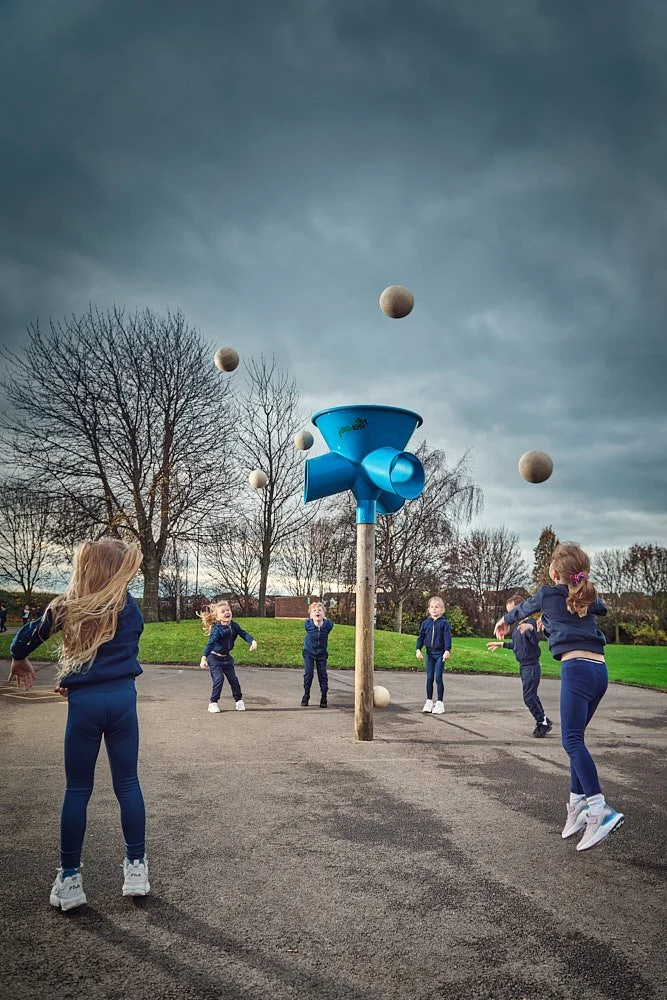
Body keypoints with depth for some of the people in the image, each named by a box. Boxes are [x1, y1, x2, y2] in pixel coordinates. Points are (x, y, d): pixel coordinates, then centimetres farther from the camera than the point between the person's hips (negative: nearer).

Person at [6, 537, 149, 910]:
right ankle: (137, 868, 20)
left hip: (84, 701, 0)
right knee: (127, 783, 12)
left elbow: (24, 639, 9)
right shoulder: (129, 606, 0)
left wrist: (20, 661, 32)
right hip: (122, 697, 0)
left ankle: (70, 879, 19)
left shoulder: (69, 605, -1)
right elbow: (129, 646, 8)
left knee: (77, 790, 12)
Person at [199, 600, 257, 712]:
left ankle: (239, 700, 24)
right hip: (214, 658, -6)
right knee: (218, 679, -15)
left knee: (233, 679, 8)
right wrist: (203, 659, -43)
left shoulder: (234, 625, -7)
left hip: (226, 658, 6)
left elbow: (244, 634, -6)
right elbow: (210, 644, -33)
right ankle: (213, 703, 0)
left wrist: (252, 641, -26)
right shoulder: (216, 630, -26)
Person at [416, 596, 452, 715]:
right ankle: (429, 701, 17)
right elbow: (420, 637, 8)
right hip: (429, 654, 3)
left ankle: (440, 703, 6)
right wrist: (418, 649, 0)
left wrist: (447, 650, -21)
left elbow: (447, 637, -11)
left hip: (440, 654, -3)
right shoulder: (425, 623, 5)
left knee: (438, 678, -3)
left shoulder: (444, 623, -6)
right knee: (429, 678, 7)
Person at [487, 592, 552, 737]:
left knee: (529, 697, -5)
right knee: (532, 696, 16)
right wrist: (501, 644, 26)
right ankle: (543, 722, 28)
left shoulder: (530, 623, -18)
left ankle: (543, 722, 11)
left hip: (531, 666, -9)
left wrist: (530, 628, -56)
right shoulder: (518, 626, 8)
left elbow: (536, 640, -37)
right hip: (523, 666, 9)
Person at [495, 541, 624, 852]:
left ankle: (600, 809, -26)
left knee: (572, 739, -14)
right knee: (575, 736, 15)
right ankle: (578, 802, 14)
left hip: (576, 667, -7)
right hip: (599, 668, 7)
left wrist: (504, 621, 46)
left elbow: (522, 609, 26)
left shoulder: (548, 594, 5)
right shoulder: (589, 598, 19)